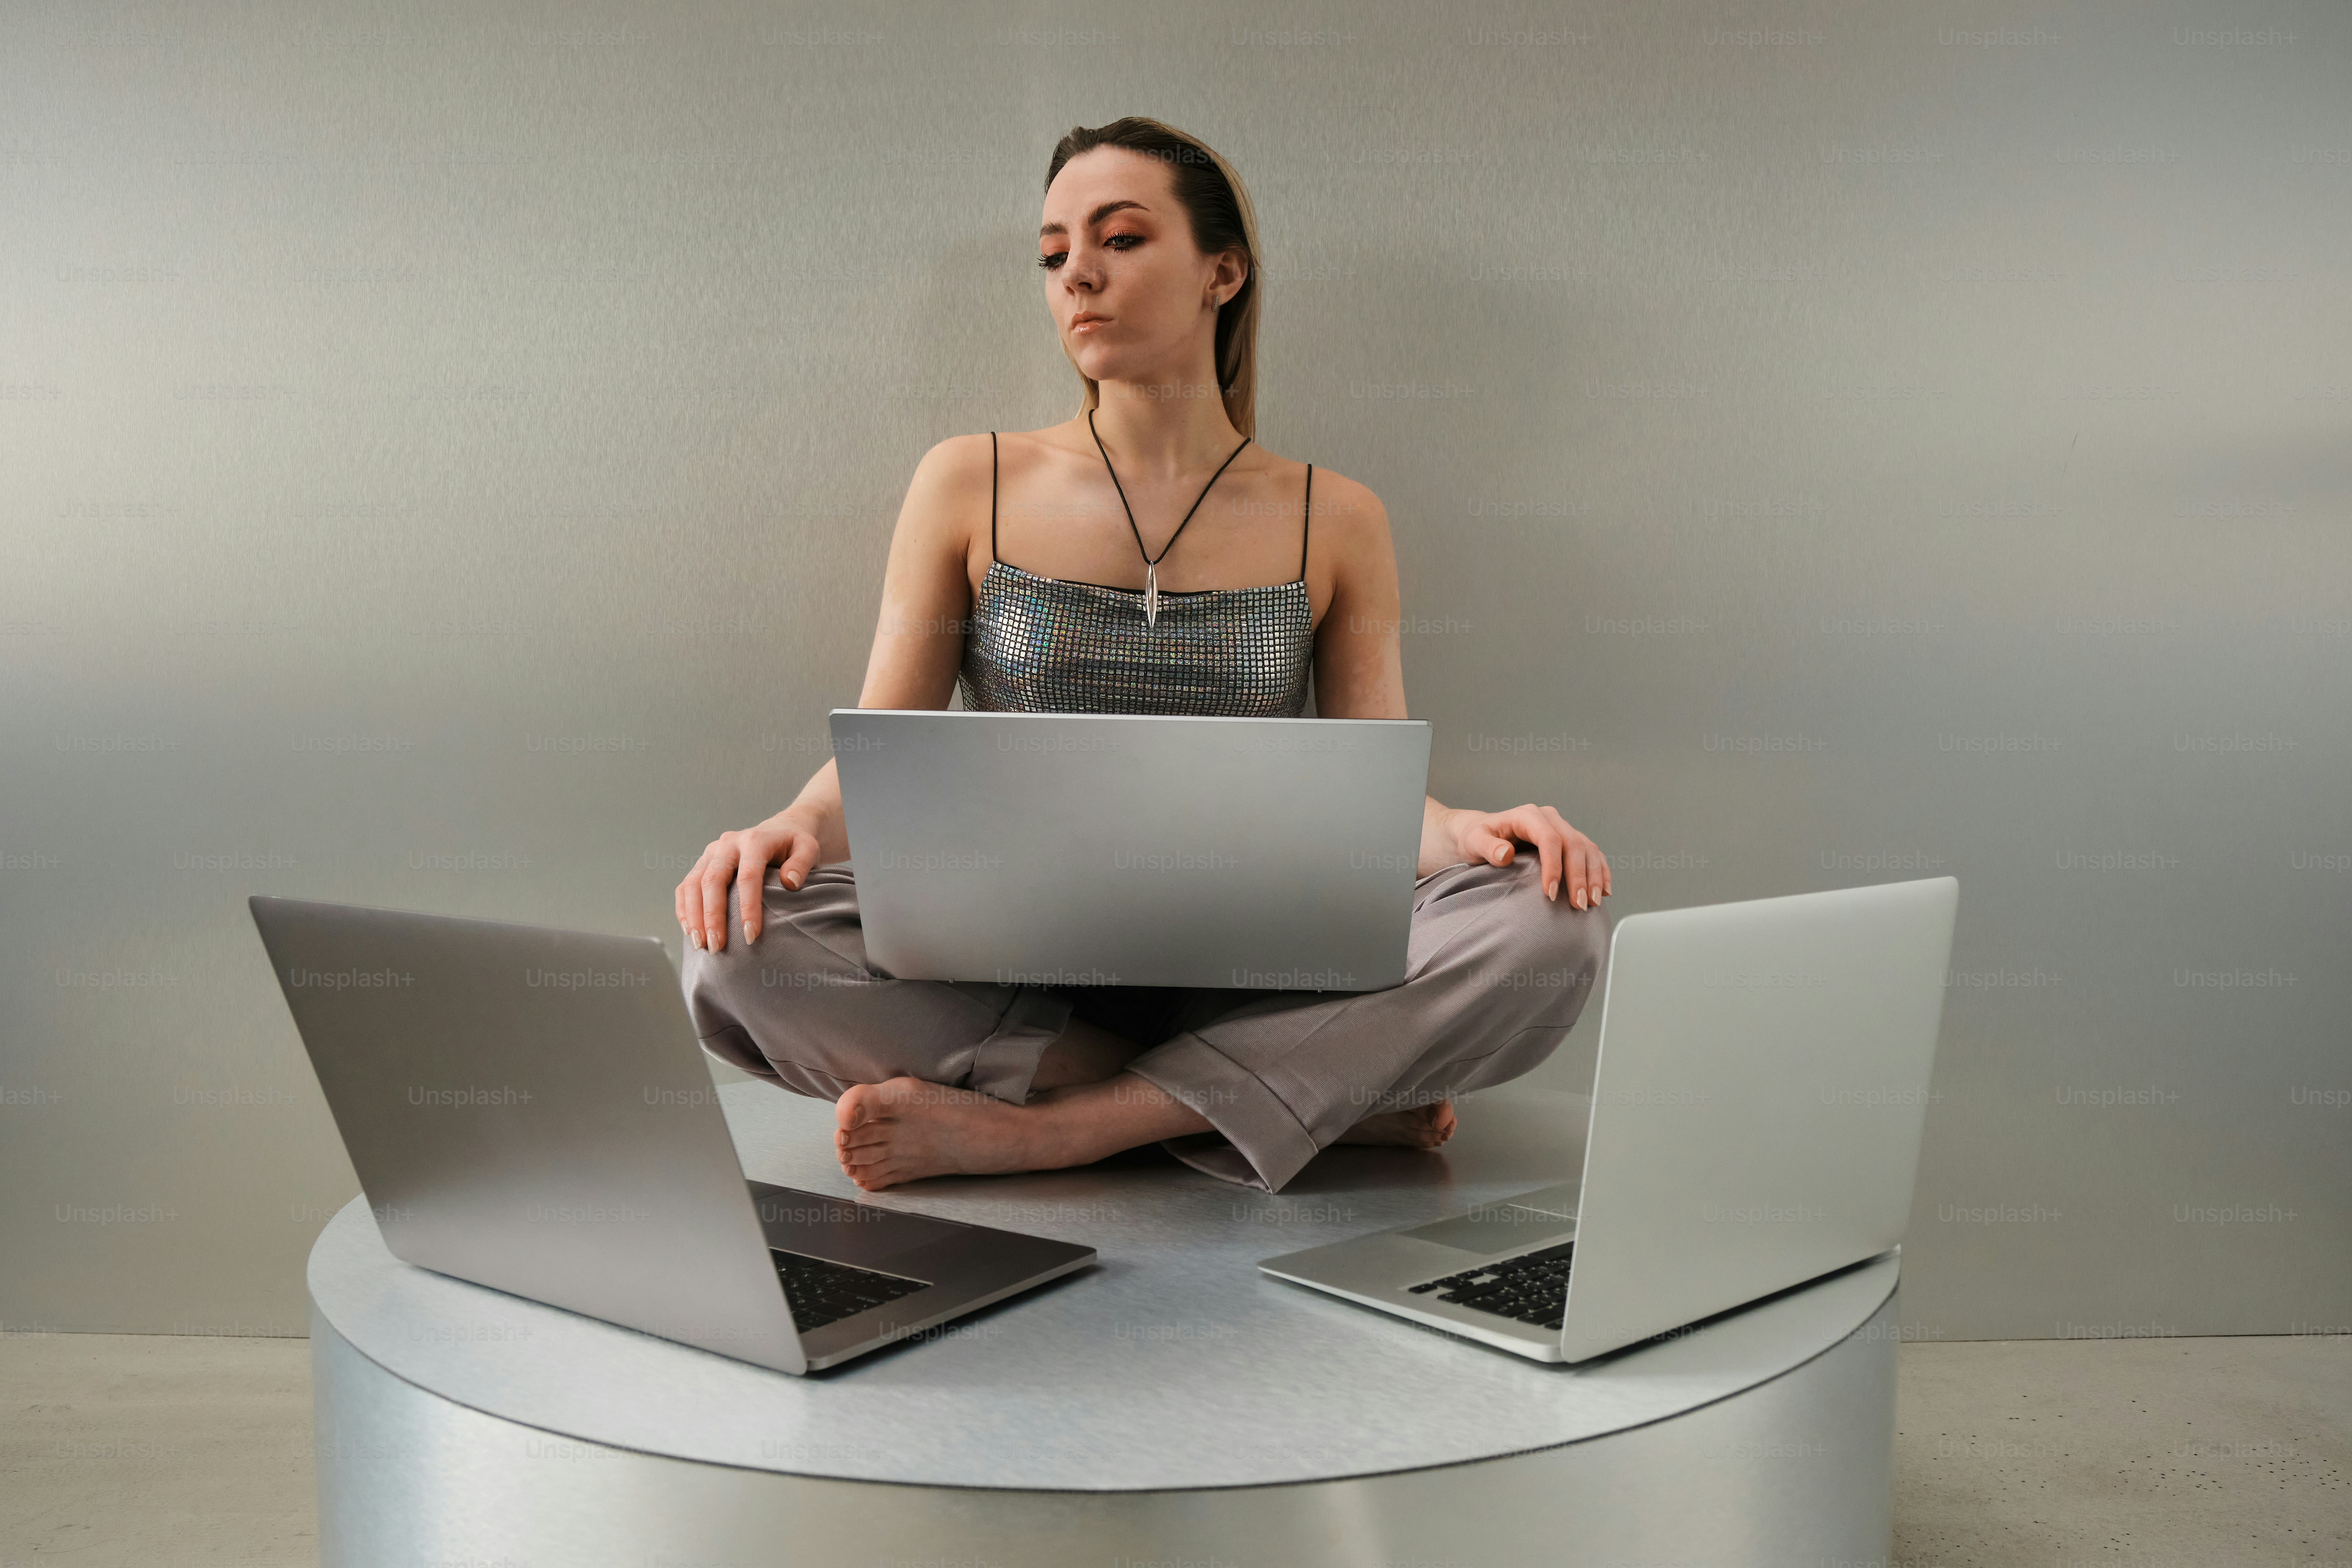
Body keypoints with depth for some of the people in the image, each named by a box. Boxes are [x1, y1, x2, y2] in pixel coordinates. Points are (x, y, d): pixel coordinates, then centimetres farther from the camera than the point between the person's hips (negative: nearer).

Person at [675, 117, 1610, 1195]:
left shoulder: (1333, 522, 8)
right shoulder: (970, 486, 8)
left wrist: (1474, 830, -17)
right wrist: (793, 825, -19)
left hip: (1250, 991, 0)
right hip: (1010, 975, 0)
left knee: (1549, 927, -26)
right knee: (743, 947, -30)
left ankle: (1029, 1131, -24)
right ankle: (1319, 1102, -20)